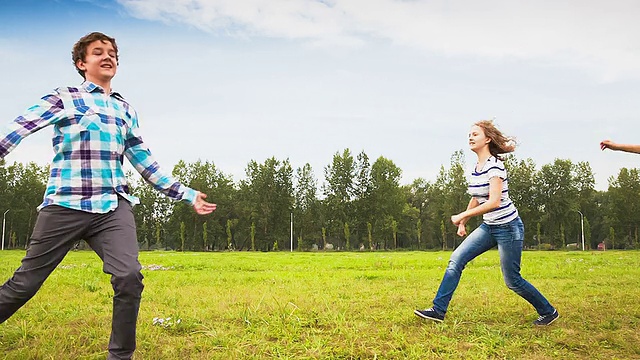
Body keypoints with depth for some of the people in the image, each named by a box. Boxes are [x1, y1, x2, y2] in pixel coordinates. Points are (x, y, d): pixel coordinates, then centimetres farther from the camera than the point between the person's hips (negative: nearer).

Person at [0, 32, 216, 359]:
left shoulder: (125, 109, 20)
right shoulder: (64, 98, 9)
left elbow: (145, 163, 23)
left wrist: (187, 195, 22)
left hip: (114, 206, 3)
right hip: (64, 204, -2)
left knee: (129, 277, -17)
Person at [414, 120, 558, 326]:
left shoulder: (494, 166, -19)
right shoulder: (476, 168, 7)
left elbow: (494, 202, -29)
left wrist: (462, 215, -26)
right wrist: (463, 222, 22)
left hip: (508, 228, -8)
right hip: (488, 227, 8)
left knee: (512, 281, 1)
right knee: (456, 259, -4)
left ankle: (548, 312, 25)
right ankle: (439, 310, -1)